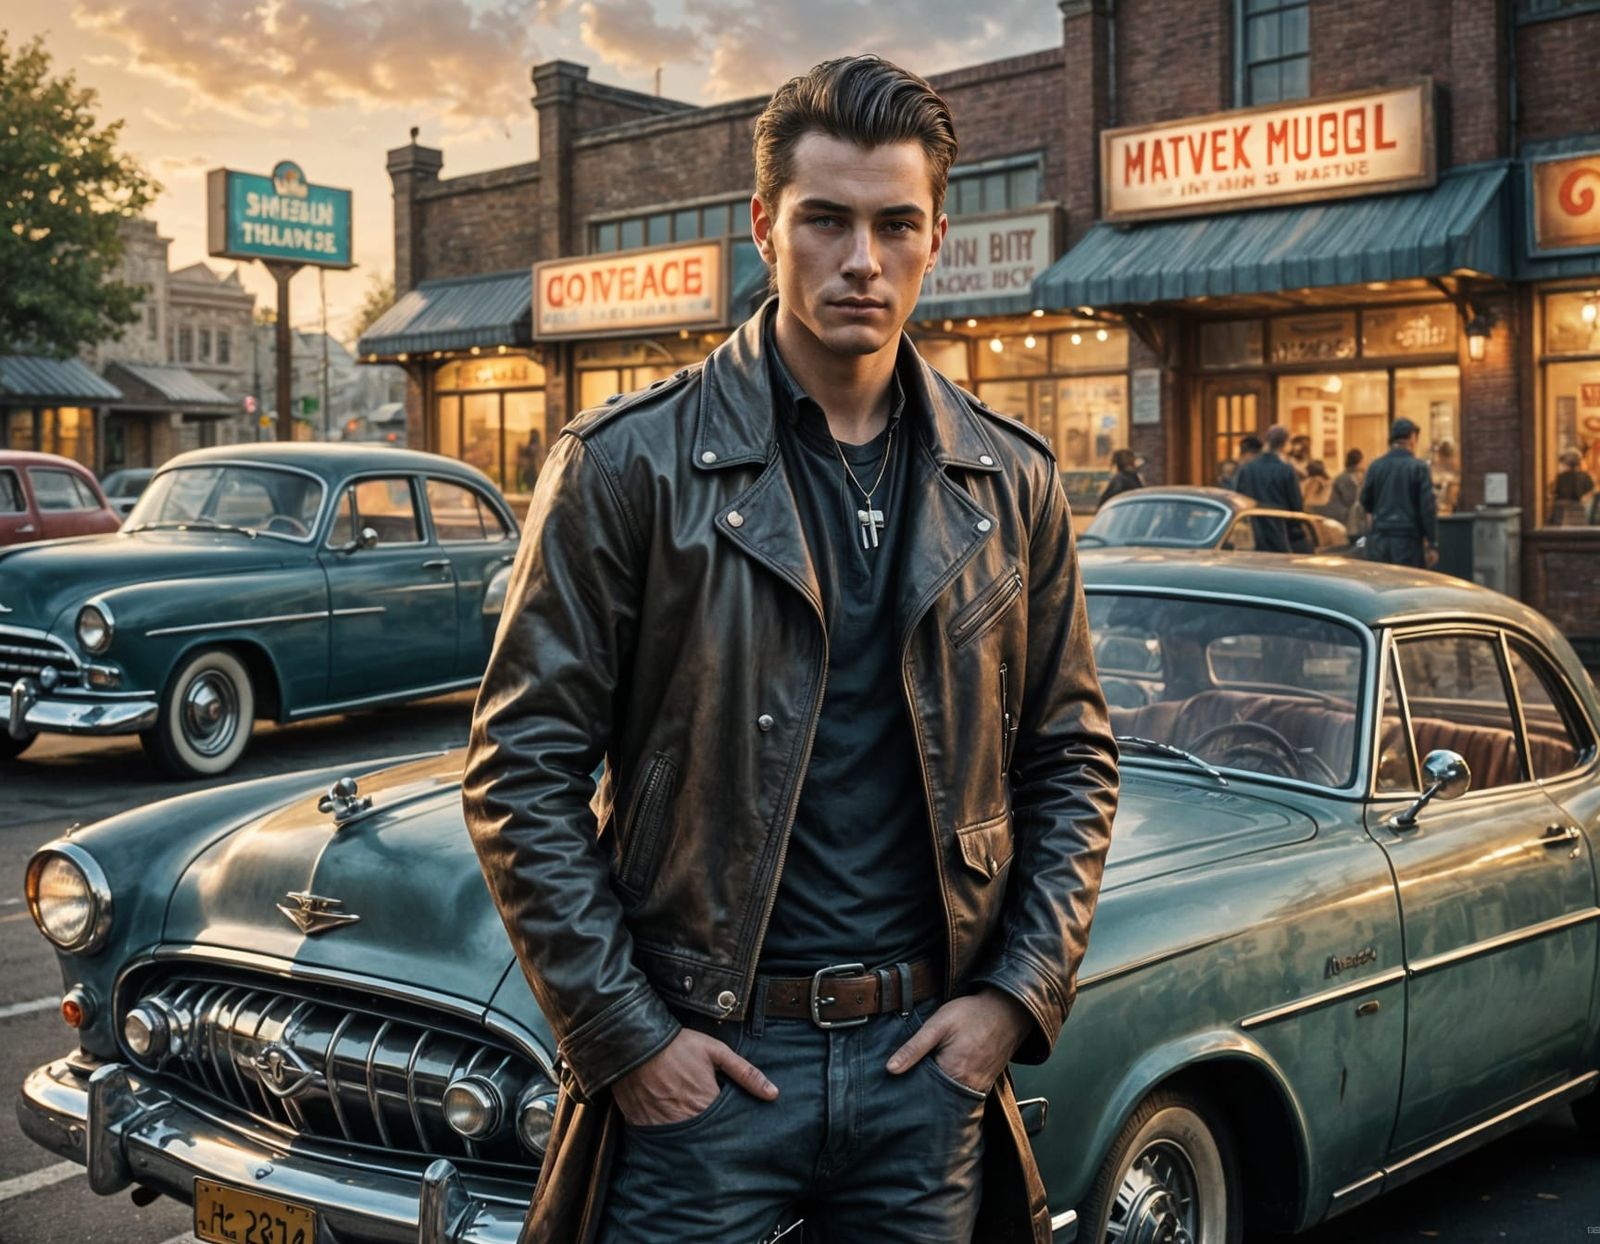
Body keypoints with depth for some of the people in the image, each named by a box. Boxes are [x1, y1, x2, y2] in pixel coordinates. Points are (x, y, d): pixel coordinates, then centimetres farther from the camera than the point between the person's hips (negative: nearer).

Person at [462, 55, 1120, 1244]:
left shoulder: (1011, 481, 4)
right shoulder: (629, 465, -7)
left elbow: (1071, 758, 10)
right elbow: (520, 771, -7)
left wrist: (1019, 993, 0)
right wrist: (622, 1035, -11)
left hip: (930, 1056, 3)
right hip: (699, 1060, -3)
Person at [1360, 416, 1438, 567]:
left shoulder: (1375, 467, 4)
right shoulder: (1419, 467, -5)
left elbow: (1365, 501, 14)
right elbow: (1428, 506, -7)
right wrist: (1431, 543, -3)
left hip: (1378, 541, 3)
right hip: (1408, 540, -3)